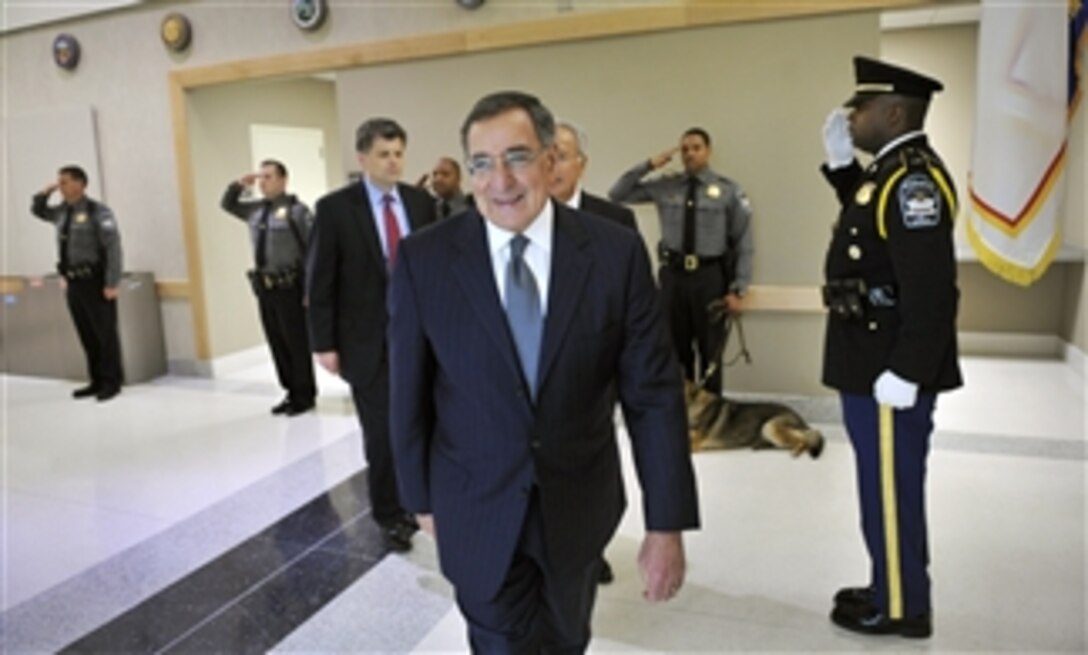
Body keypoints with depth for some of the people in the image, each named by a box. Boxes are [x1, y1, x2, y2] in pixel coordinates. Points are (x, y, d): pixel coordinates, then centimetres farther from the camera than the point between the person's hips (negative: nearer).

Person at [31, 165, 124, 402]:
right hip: (74, 283, 8)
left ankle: (112, 382, 6)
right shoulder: (63, 211, 13)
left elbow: (113, 248, -15)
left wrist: (112, 284, -20)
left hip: (96, 282, -8)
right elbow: (37, 210, 32)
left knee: (105, 334, -1)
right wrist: (46, 191, 11)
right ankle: (97, 382, 17)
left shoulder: (98, 211, -10)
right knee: (87, 335, 10)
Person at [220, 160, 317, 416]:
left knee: (297, 342, 1)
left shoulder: (296, 210, -9)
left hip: (290, 287, -7)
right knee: (277, 343, 12)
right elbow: (227, 204, 30)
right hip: (265, 287, 7)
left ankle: (304, 396, 14)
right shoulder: (256, 210, 13)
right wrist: (238, 185, 10)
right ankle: (291, 393, 24)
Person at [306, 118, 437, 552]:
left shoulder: (420, 201, 4)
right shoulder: (334, 207, -7)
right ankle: (390, 514, 24)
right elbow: (319, 282, -6)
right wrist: (324, 344, -9)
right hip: (368, 338, -3)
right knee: (382, 433, 5)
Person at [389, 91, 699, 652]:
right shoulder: (424, 259, -12)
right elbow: (410, 392, -3)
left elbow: (653, 393, -10)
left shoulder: (616, 252, -12)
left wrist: (666, 524, -9)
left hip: (579, 505, 2)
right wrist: (421, 495, 5)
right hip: (477, 509, -1)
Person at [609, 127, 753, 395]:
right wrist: (649, 165, -7)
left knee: (710, 350, 11)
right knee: (675, 347, 12)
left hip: (710, 276, -2)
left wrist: (737, 289, -9)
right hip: (673, 275, 2)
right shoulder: (664, 187, 2)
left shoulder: (728, 190, -4)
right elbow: (617, 194, 4)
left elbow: (743, 244, -4)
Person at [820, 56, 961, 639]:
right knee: (884, 485, 19)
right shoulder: (892, 171, 11)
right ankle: (888, 590, 34)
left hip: (892, 369, -10)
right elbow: (868, 224, 29)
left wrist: (904, 372, -24)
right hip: (872, 362, 10)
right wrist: (842, 163, 17)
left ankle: (901, 608, 21)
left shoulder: (913, 179, -19)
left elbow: (930, 289, -25)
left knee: (891, 489, 4)